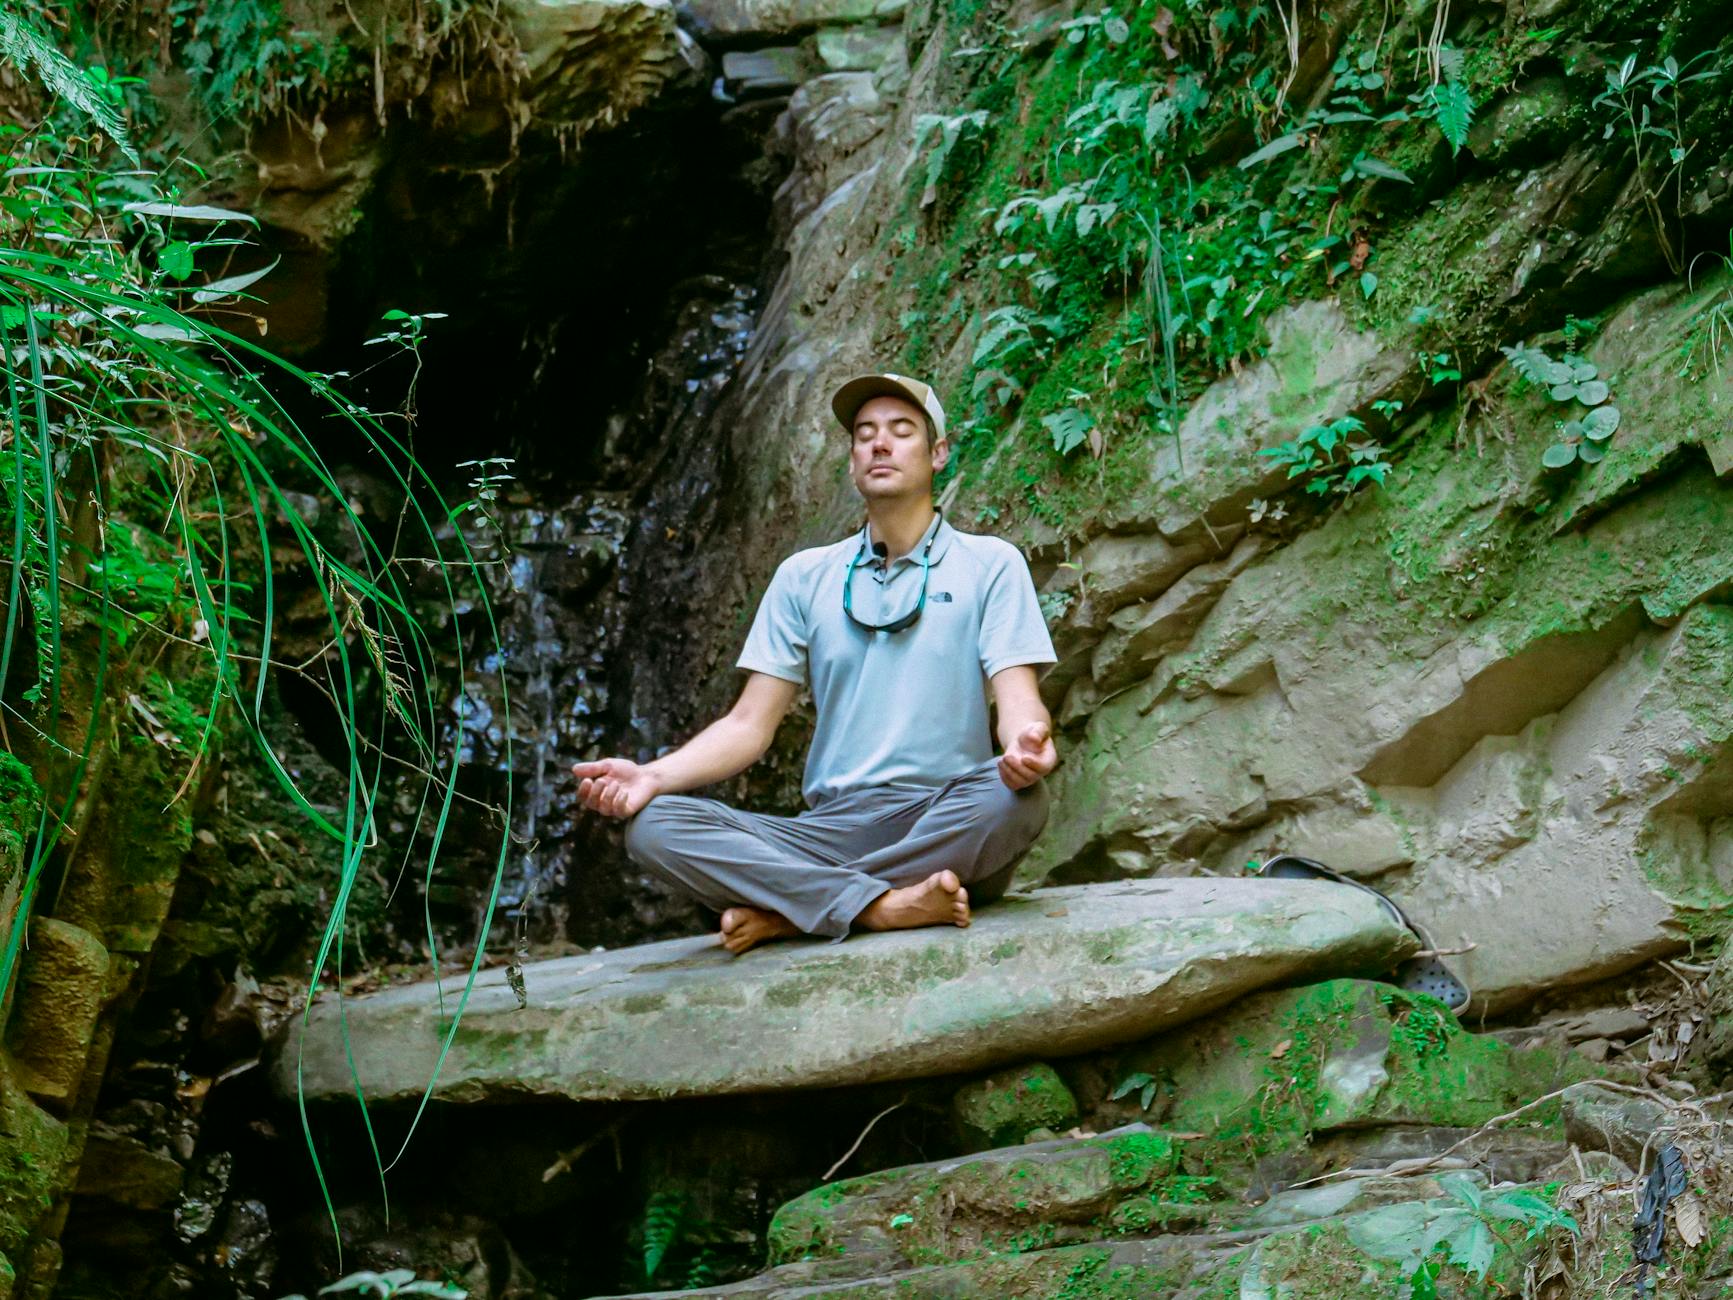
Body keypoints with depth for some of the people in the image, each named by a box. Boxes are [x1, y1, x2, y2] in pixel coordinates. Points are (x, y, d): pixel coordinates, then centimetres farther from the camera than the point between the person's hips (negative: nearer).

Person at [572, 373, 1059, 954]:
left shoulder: (990, 563, 8)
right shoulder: (804, 576, 16)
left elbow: (1017, 699, -4)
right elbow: (749, 725, 10)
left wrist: (1026, 741, -31)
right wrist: (652, 775, -10)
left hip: (948, 831, -2)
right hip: (833, 830, 2)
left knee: (1016, 799, -37)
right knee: (652, 826, -21)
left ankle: (784, 909, -25)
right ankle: (886, 905, -30)